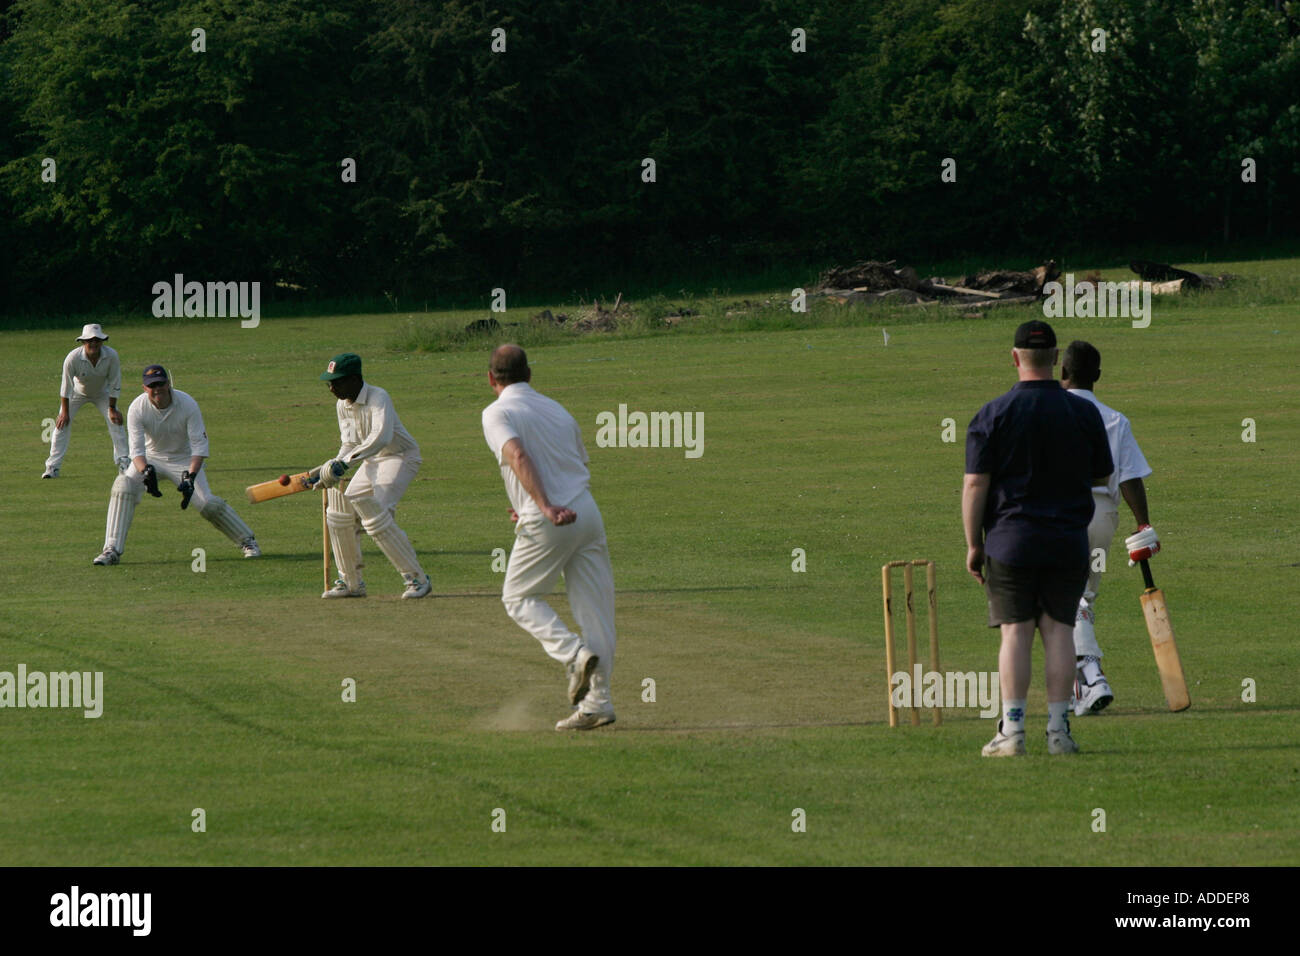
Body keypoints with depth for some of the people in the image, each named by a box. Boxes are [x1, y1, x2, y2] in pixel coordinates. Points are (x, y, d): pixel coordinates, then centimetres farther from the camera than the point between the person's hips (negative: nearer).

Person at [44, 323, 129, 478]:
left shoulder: (112, 356, -30)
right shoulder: (73, 358, -34)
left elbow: (114, 384, -17)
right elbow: (66, 386, -23)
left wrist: (112, 408, -12)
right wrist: (65, 412, -17)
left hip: (102, 393, 1)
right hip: (78, 392, -1)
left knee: (116, 421, -11)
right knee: (62, 423, -12)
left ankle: (123, 462, 1)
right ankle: (53, 466, -6)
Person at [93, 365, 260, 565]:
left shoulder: (188, 404, -23)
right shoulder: (137, 408, -21)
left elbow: (199, 445, -24)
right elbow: (137, 449, -24)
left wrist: (190, 477, -39)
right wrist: (146, 472, -45)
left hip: (184, 459, -1)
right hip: (151, 458, 1)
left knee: (207, 503, -15)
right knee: (123, 486, -25)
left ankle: (247, 541, 9)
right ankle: (112, 550, -22)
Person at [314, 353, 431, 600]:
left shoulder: (378, 398, -25)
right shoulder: (342, 405, 2)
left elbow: (381, 437, -40)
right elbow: (350, 444, 9)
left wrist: (344, 462, -45)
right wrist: (332, 467, -9)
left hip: (400, 457, -9)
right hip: (372, 462, 9)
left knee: (376, 516, -24)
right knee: (340, 512, 4)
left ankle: (417, 578, -17)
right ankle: (351, 582, 17)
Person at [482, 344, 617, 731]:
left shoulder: (497, 413, -1)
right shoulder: (556, 409, 19)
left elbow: (518, 456, -18)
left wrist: (545, 507, -28)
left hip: (548, 523, -6)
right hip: (587, 511, 6)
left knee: (518, 597, 12)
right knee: (594, 605, 6)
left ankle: (575, 655, -10)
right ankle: (597, 701, 3)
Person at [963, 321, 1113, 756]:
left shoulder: (993, 414, -5)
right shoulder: (1085, 413, 2)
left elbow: (975, 484, -7)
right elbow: (1101, 475, 11)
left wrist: (973, 544, 0)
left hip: (1010, 540, -2)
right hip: (1069, 540, 2)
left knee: (1015, 631, 0)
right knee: (1059, 629, 4)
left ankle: (1012, 729, -3)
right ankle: (1058, 729, 0)